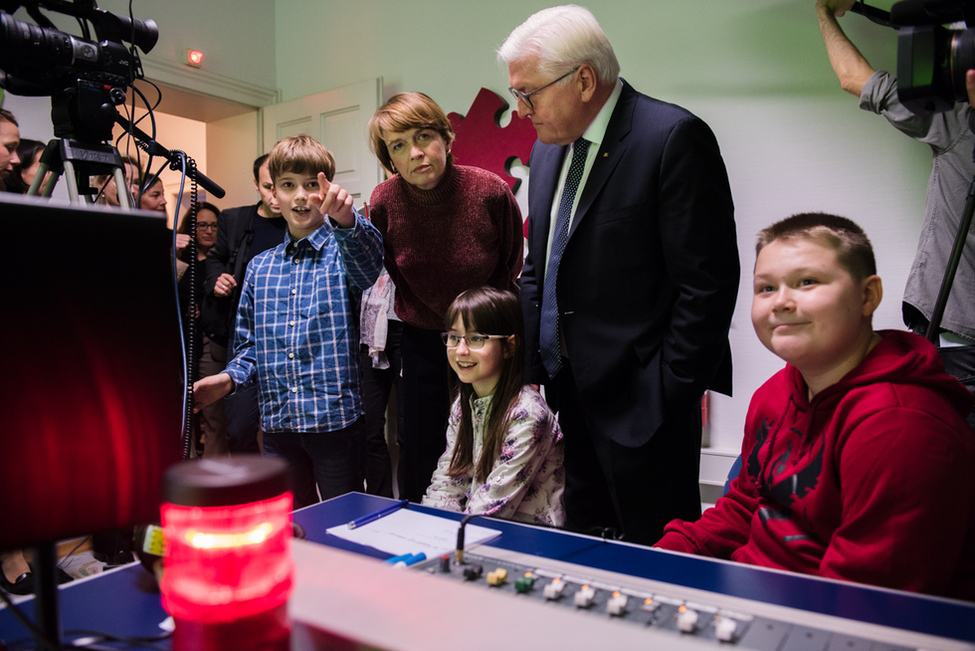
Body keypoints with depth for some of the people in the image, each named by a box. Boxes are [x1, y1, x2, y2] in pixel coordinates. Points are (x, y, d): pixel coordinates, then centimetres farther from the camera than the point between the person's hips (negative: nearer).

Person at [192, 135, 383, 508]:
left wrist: (345, 220, -48)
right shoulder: (259, 268, 11)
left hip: (336, 419, -4)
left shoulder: (343, 252, -2)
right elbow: (251, 344, 17)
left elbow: (368, 259, -28)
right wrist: (230, 377, -2)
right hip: (278, 422, 4)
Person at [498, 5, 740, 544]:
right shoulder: (549, 146, 11)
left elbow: (708, 282, -15)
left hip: (638, 399, -7)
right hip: (563, 390, 7)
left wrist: (670, 394, -15)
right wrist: (529, 369, 8)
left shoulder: (673, 138, -14)